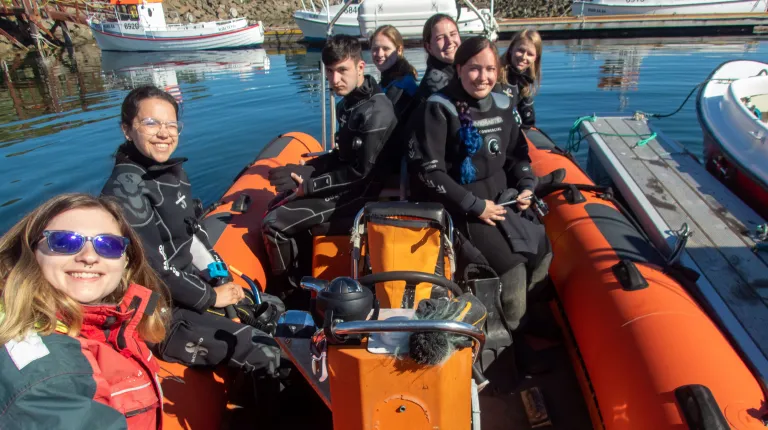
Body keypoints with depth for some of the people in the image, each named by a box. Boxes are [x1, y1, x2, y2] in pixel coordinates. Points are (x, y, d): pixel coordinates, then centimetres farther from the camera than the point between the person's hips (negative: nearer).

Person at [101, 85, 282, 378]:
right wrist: (210, 297, -14)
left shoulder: (174, 172, 5)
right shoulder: (126, 190, -23)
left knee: (275, 311, 15)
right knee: (266, 356, -13)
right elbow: (154, 269, -24)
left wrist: (221, 279, 4)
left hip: (188, 287, 9)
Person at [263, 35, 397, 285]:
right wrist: (305, 171, -1)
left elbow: (362, 172, -22)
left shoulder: (376, 112, -23)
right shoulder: (348, 102, 6)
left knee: (274, 223, -11)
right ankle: (303, 273, 24)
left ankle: (291, 288, 11)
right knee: (279, 204, 18)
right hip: (347, 184, 10)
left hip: (361, 194, -10)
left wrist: (309, 185, -18)